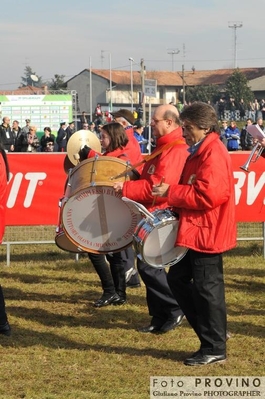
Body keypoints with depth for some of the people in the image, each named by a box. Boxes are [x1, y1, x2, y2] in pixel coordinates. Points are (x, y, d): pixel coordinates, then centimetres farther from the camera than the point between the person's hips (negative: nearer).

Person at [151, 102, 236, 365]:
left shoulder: (213, 154, -18)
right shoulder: (199, 152, 15)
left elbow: (207, 195, -26)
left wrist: (170, 192, -18)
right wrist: (174, 204, 6)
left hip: (206, 232, -11)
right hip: (193, 230, 11)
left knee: (207, 289, -3)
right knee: (177, 279, 15)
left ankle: (215, 348, 7)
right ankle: (212, 331, 23)